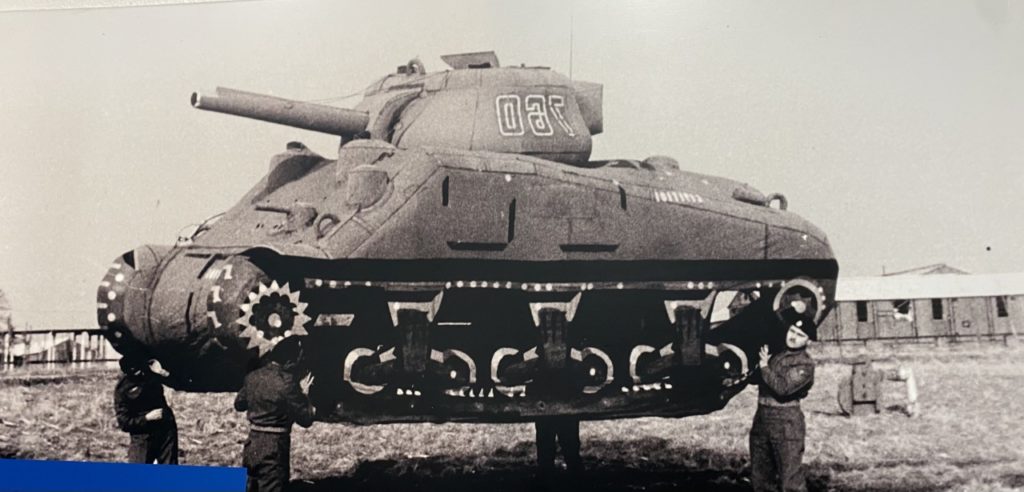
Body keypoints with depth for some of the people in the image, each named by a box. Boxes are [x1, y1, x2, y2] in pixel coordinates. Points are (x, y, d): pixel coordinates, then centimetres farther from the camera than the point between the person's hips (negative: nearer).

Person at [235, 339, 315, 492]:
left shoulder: (253, 376, 2)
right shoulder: (287, 382, -18)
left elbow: (239, 404, 18)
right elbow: (305, 419, -12)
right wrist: (304, 394, 1)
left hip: (252, 445, 7)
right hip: (274, 448, -7)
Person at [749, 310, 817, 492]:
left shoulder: (805, 364, -8)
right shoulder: (776, 351, 12)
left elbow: (783, 387, -20)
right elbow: (757, 378, 24)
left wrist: (764, 367, -9)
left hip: (787, 422, -7)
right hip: (762, 416, 7)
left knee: (790, 477, -7)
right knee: (759, 476, 12)